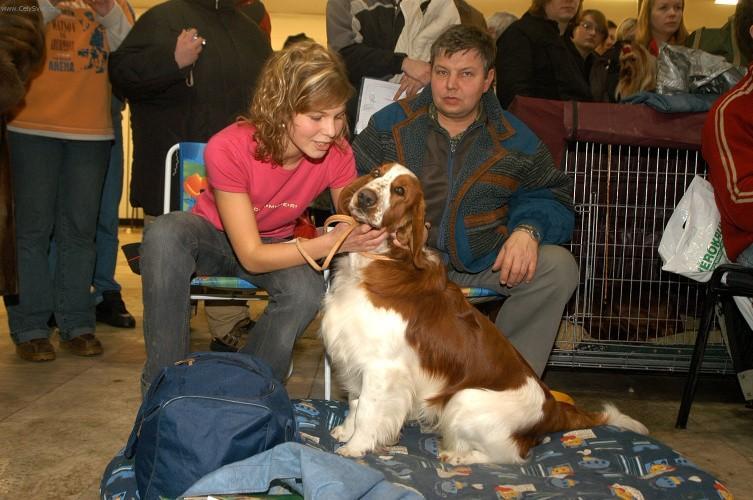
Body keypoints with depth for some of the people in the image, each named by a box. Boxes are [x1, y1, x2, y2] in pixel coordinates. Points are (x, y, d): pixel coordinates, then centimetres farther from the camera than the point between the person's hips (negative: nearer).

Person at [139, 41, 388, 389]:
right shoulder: (228, 149, -32)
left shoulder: (337, 153, -22)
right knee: (164, 234, -36)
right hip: (213, 236, -2)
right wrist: (329, 243, -45)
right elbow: (251, 256, -32)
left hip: (276, 244, 2)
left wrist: (366, 237, -39)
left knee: (307, 289, -32)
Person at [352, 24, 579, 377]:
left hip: (482, 264, 2)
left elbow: (552, 197, 10)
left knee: (559, 267, -20)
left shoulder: (514, 140, 4)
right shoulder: (389, 124, 2)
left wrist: (529, 229, -14)